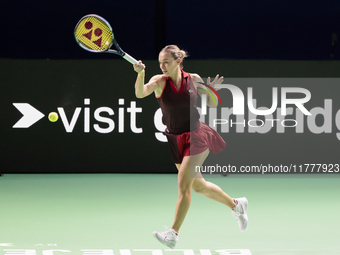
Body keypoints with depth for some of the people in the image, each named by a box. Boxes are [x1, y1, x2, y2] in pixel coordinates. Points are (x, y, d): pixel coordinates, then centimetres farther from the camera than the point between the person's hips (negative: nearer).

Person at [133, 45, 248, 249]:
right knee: (199, 186, 15)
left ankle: (173, 234, -13)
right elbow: (140, 94, -29)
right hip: (176, 140, 3)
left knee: (183, 184, -14)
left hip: (196, 137, -3)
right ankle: (236, 205, 38)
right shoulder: (159, 81, -8)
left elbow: (212, 104, 6)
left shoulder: (193, 79, -6)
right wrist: (140, 74, -47)